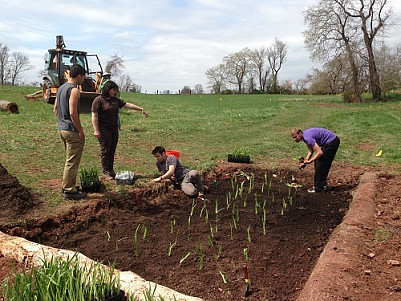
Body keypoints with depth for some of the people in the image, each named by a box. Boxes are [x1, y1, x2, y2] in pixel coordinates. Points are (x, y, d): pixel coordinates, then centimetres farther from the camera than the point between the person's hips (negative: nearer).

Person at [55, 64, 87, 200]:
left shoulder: (61, 88, 14)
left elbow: (56, 109, 19)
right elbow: (73, 113, -23)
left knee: (70, 160, 21)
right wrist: (80, 131, -17)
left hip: (62, 129, 10)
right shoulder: (74, 90, -15)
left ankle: (66, 185, 31)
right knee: (72, 162, -2)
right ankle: (69, 191, 5)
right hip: (72, 131, -10)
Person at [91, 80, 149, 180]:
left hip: (114, 129, 6)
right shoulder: (98, 100, -7)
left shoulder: (115, 100, 13)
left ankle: (111, 171, 19)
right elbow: (94, 116, -10)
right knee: (105, 151, -2)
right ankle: (105, 172, 6)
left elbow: (127, 105, 16)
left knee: (112, 151, 10)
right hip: (103, 129, -6)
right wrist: (96, 130, -15)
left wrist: (141, 109, 12)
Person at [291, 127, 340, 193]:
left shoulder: (308, 137, -25)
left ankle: (318, 188, 2)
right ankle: (323, 184, 23)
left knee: (320, 164, -6)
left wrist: (310, 161, -20)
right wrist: (305, 161, 2)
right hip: (331, 141, 10)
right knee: (317, 162, 13)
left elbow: (320, 152, -27)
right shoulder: (304, 137, 6)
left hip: (332, 142, -10)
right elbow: (311, 151, 13)